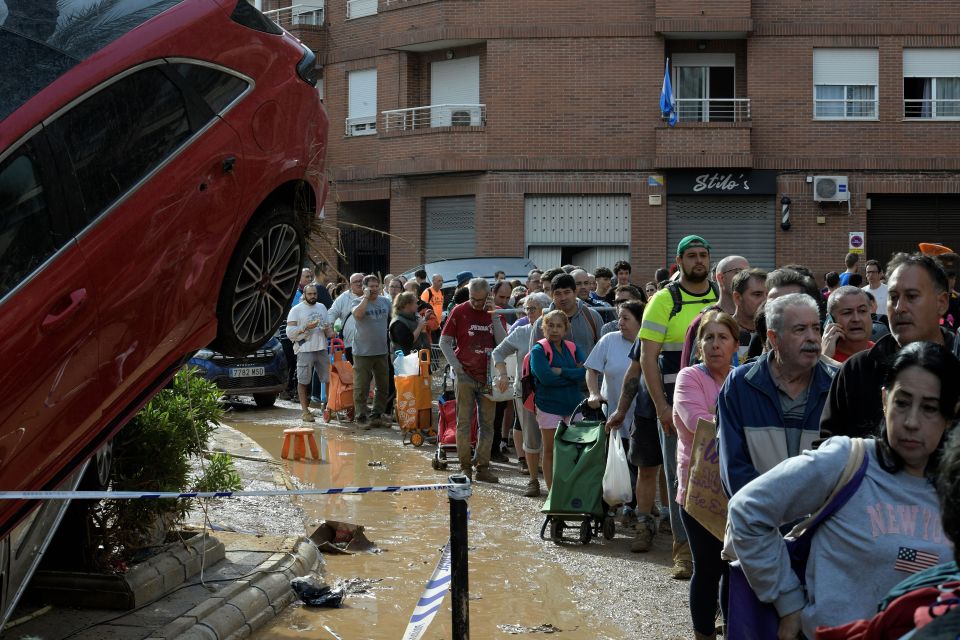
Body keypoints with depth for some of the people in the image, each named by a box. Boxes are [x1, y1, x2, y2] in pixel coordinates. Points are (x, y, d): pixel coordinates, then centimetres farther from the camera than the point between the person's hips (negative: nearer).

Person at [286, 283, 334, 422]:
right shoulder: (296, 310, 0)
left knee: (329, 379, 4)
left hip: (321, 349, 5)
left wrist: (329, 330, 2)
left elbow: (328, 326, 26)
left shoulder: (321, 307, 17)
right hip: (305, 350, -5)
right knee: (303, 381, -1)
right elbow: (290, 331, -7)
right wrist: (306, 328, -18)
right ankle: (304, 411, 4)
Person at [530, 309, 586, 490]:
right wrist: (573, 375, -10)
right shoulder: (539, 349, -5)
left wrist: (561, 372, -17)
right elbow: (545, 377, -20)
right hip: (549, 407, -4)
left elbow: (584, 372, -7)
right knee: (550, 451, 4)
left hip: (573, 406, 4)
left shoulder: (572, 348, 9)